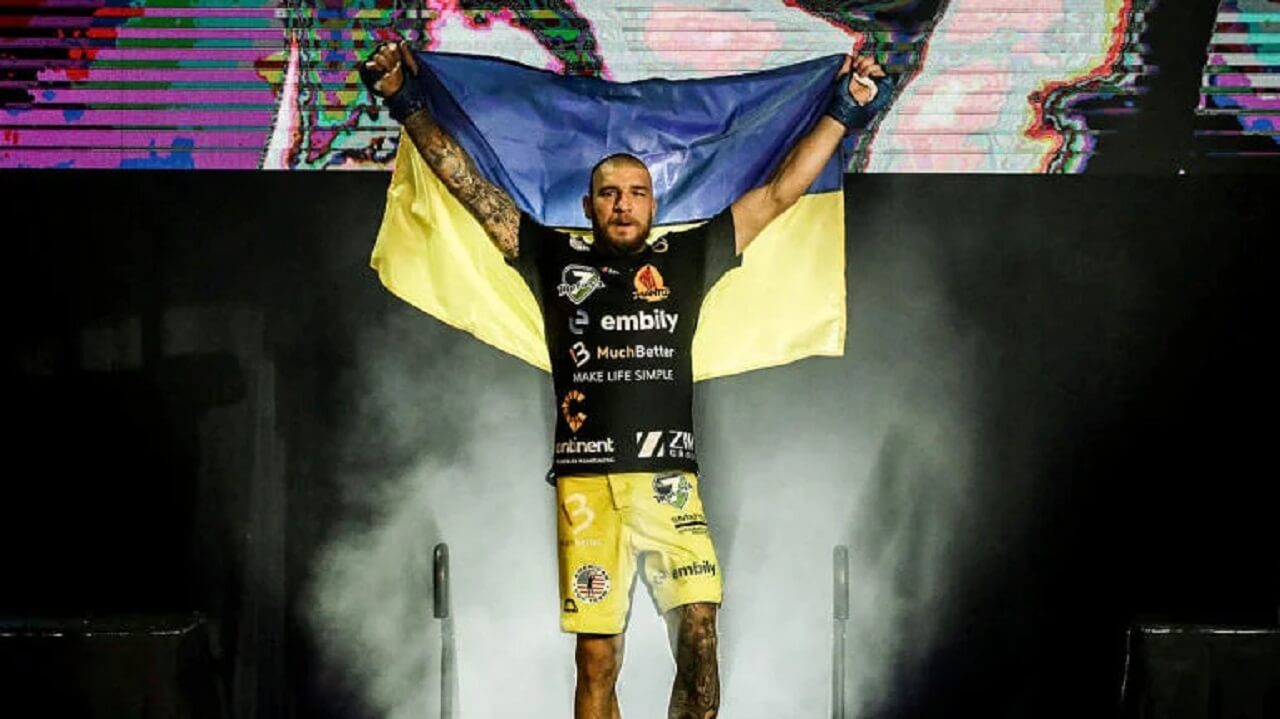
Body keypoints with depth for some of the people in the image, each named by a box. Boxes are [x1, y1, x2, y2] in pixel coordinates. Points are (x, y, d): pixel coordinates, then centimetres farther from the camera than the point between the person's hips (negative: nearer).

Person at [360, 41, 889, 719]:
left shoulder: (686, 257, 15)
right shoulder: (556, 257, 14)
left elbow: (778, 192, 16)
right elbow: (468, 185, 15)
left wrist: (844, 111, 13)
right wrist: (406, 103, 10)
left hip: (669, 478, 1)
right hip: (586, 480, 0)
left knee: (700, 637, -12)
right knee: (596, 658, -1)